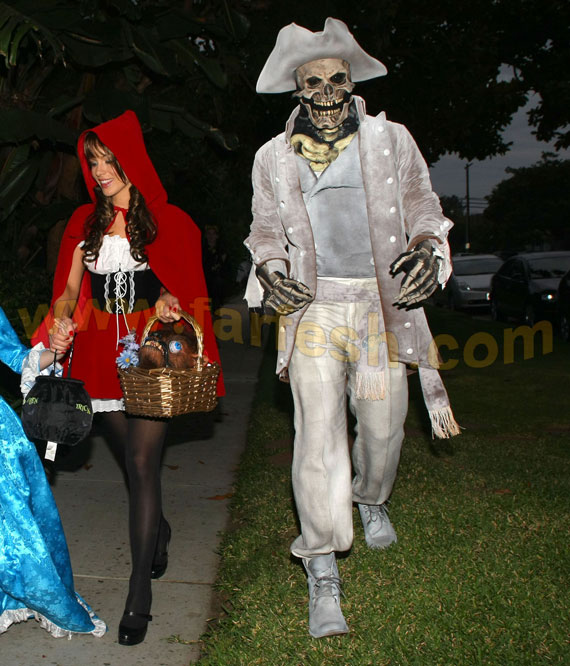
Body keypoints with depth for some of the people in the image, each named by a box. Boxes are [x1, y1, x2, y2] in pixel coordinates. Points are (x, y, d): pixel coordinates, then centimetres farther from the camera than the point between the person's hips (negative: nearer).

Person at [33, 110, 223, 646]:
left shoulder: (169, 221, 0)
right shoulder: (86, 222, 10)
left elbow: (185, 287, 4)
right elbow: (69, 289, 9)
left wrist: (168, 301, -17)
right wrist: (61, 325, -10)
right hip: (101, 355, 4)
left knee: (141, 462, -10)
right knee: (135, 458, 13)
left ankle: (139, 594, -3)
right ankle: (158, 530, 44)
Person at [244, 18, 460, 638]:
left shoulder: (391, 140, 7)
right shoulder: (273, 158, 9)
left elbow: (422, 209, 14)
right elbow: (266, 231, 18)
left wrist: (426, 250, -7)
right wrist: (268, 270, -3)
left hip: (382, 304, 1)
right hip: (313, 307, -1)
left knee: (383, 423, 8)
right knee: (318, 430, -13)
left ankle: (371, 499, 44)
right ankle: (322, 574, -4)